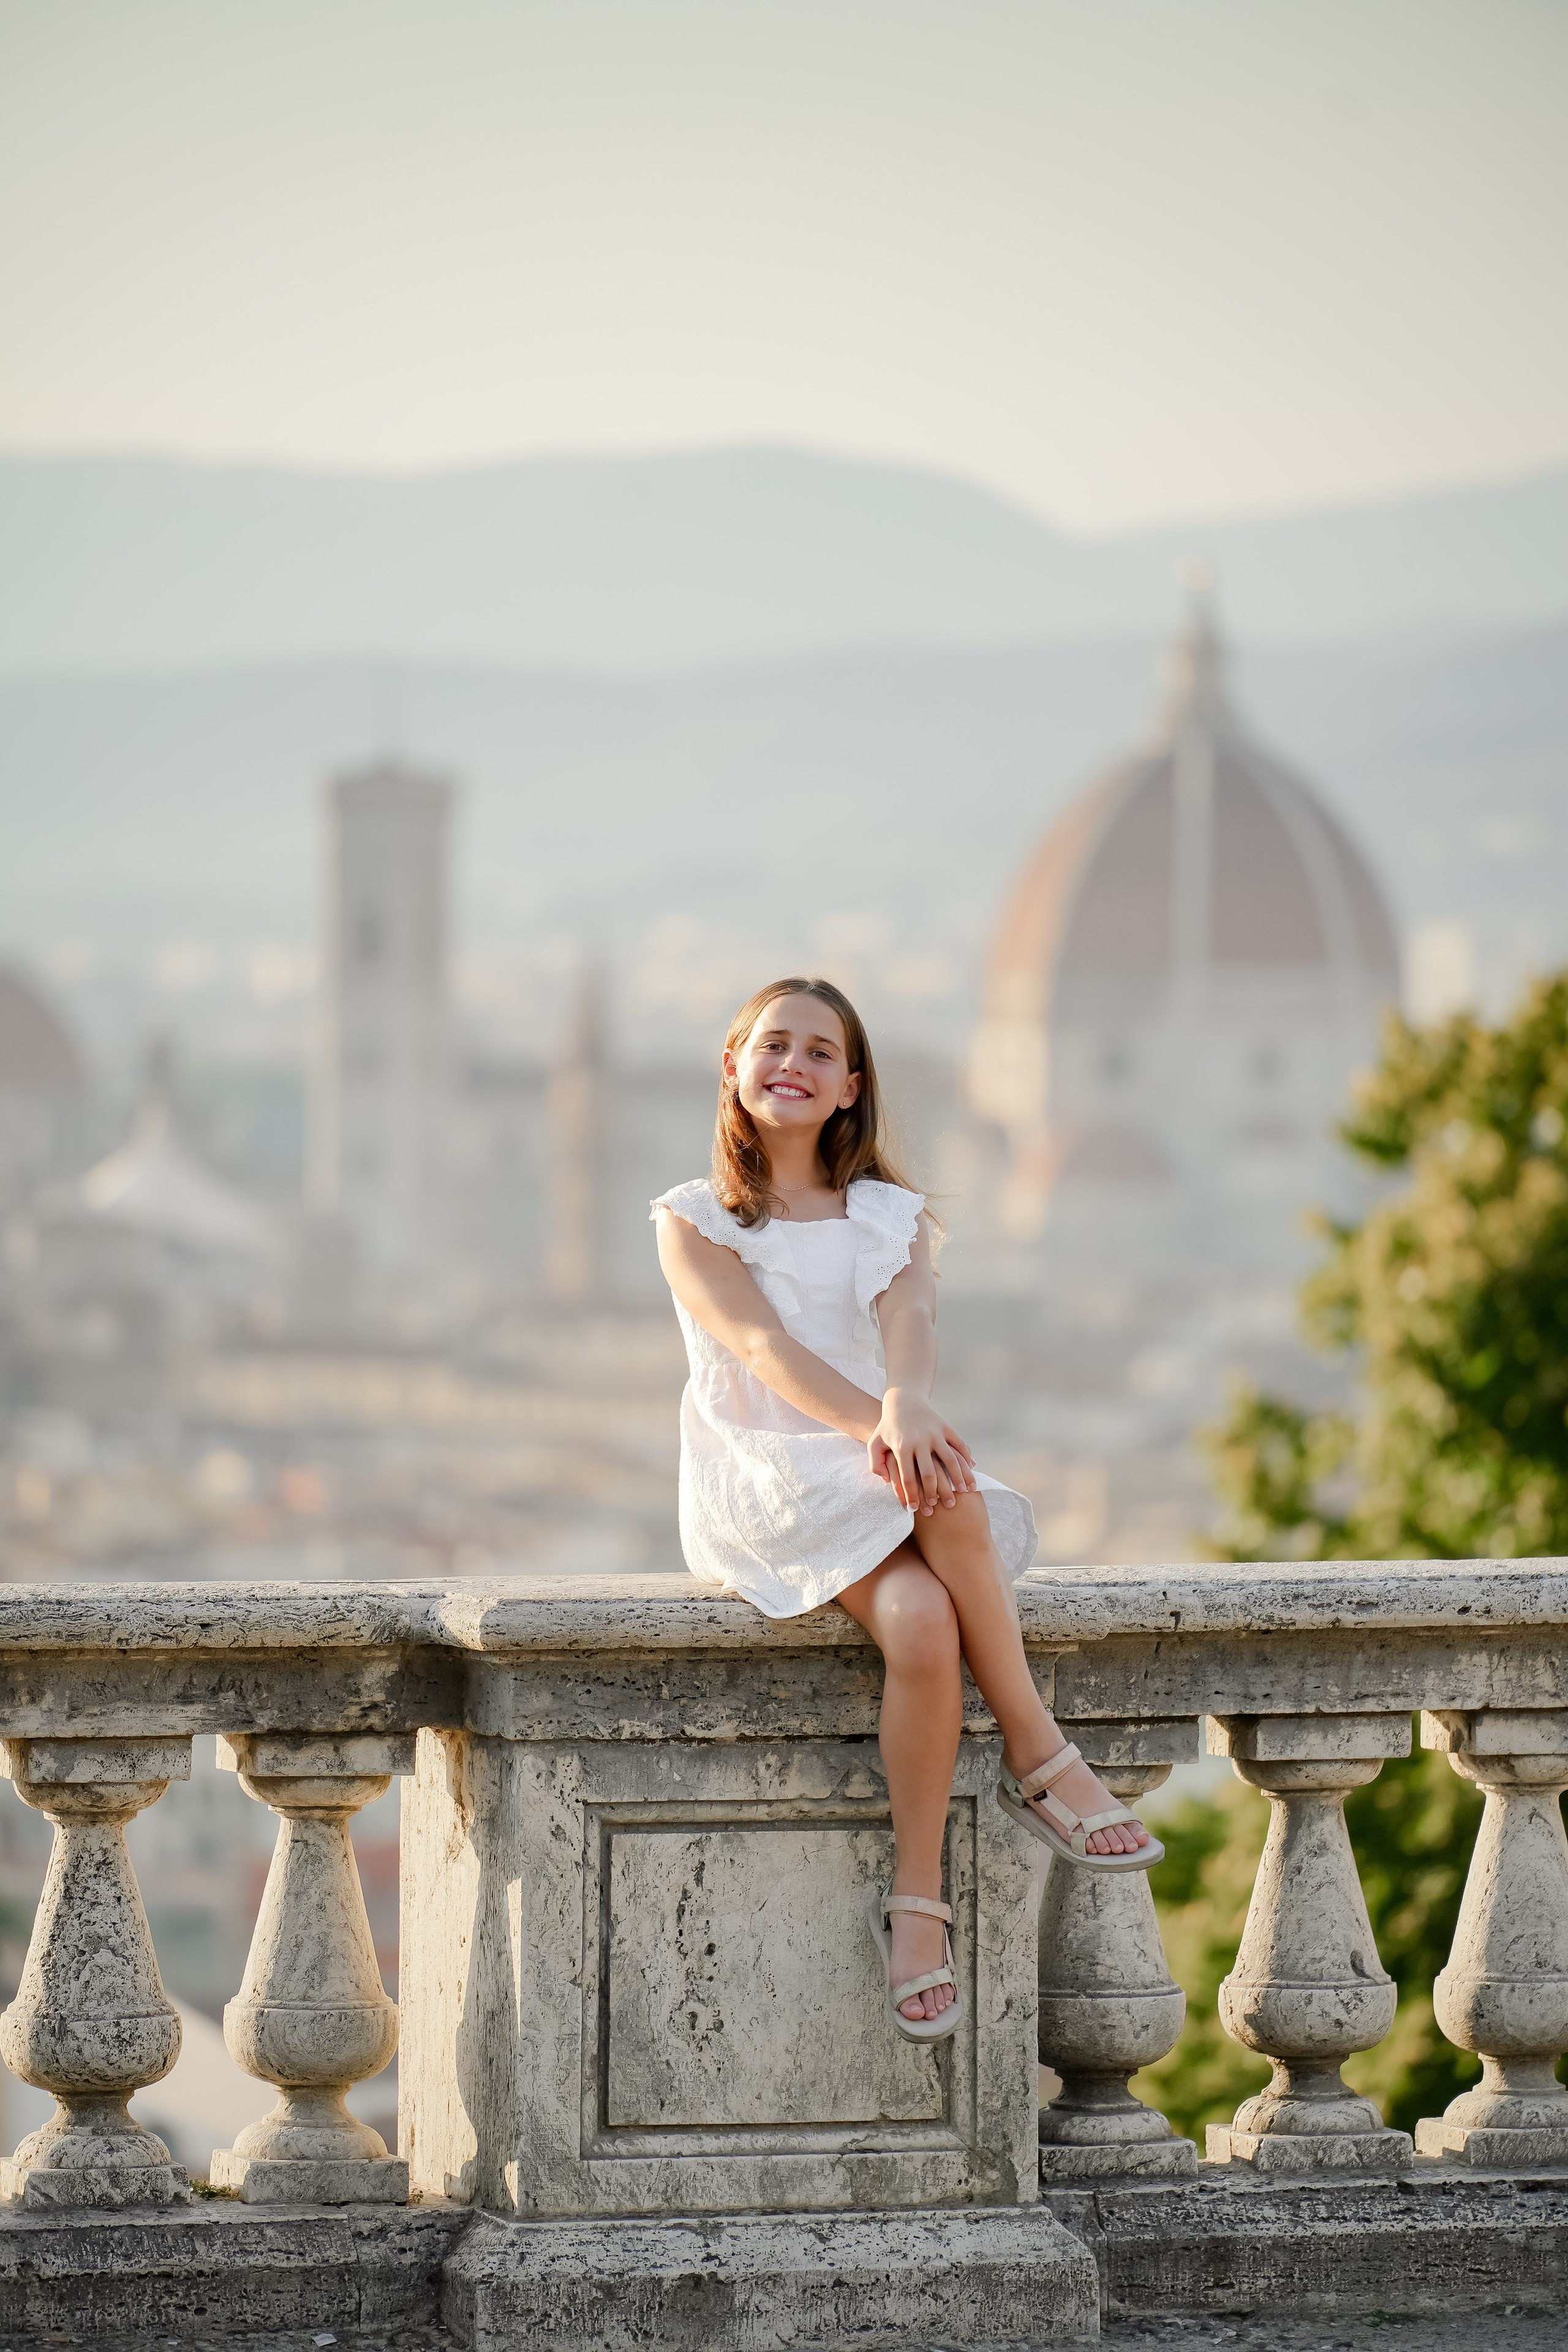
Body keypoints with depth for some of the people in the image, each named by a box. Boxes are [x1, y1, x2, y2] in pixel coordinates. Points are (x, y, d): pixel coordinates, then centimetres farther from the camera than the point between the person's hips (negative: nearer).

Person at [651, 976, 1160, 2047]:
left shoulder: (891, 1217, 17)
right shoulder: (695, 1222, 7)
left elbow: (905, 1318, -6)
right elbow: (764, 1348, -10)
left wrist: (907, 1404, -30)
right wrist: (880, 1425, -28)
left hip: (882, 1470, 3)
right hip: (760, 1484, -3)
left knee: (925, 1624, -32)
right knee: (932, 1557, -36)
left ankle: (918, 1900, -27)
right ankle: (1042, 1760, -26)